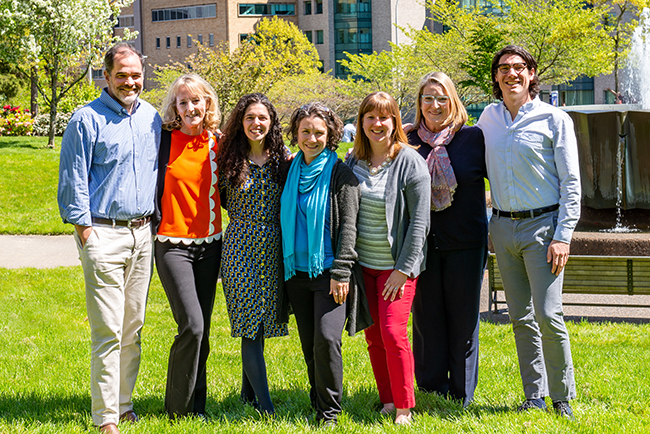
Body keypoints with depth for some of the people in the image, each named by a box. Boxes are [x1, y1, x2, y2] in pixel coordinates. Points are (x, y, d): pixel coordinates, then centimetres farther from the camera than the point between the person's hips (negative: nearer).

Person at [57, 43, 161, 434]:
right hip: (104, 233, -6)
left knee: (133, 326, 11)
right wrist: (84, 228, -9)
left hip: (143, 233, 6)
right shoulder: (87, 120, -5)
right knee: (108, 329, -7)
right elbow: (73, 180, -5)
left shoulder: (151, 118, 12)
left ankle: (124, 402, 22)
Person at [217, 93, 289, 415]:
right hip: (240, 248, -2)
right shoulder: (230, 160, 0)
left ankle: (248, 391, 27)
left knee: (261, 324, 9)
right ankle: (265, 406, -6)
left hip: (274, 250, 2)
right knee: (250, 326, -6)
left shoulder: (283, 159, 5)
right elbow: (221, 199, 11)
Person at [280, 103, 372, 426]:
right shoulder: (291, 171, 11)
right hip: (297, 270, 5)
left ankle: (330, 411, -2)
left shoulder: (339, 172, -4)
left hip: (329, 271, -5)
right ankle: (317, 403, 22)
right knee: (309, 344, 9)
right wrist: (284, 266, 16)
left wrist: (341, 271, -14)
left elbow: (348, 223, -8)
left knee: (327, 338, -16)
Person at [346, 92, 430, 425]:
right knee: (373, 335, 7)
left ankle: (404, 408, 2)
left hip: (396, 265, -5)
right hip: (362, 264, 5)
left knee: (393, 332, -11)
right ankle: (387, 400, 20)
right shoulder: (353, 161, 5)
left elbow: (419, 223, -10)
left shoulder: (410, 163, -9)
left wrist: (403, 269, -13)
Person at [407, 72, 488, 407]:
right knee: (426, 317, 6)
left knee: (464, 318, 6)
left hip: (465, 243, -1)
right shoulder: (409, 141, 4)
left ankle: (462, 395, 19)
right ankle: (431, 390, 20)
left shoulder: (472, 138, -1)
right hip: (423, 244, 1)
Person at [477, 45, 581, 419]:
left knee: (548, 316, -10)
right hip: (503, 227, 5)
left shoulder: (555, 119, -3)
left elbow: (571, 183, -5)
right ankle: (535, 397, 16)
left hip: (543, 225, -4)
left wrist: (563, 236, -12)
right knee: (521, 318, 8)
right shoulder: (488, 118, 10)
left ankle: (563, 397, 5)